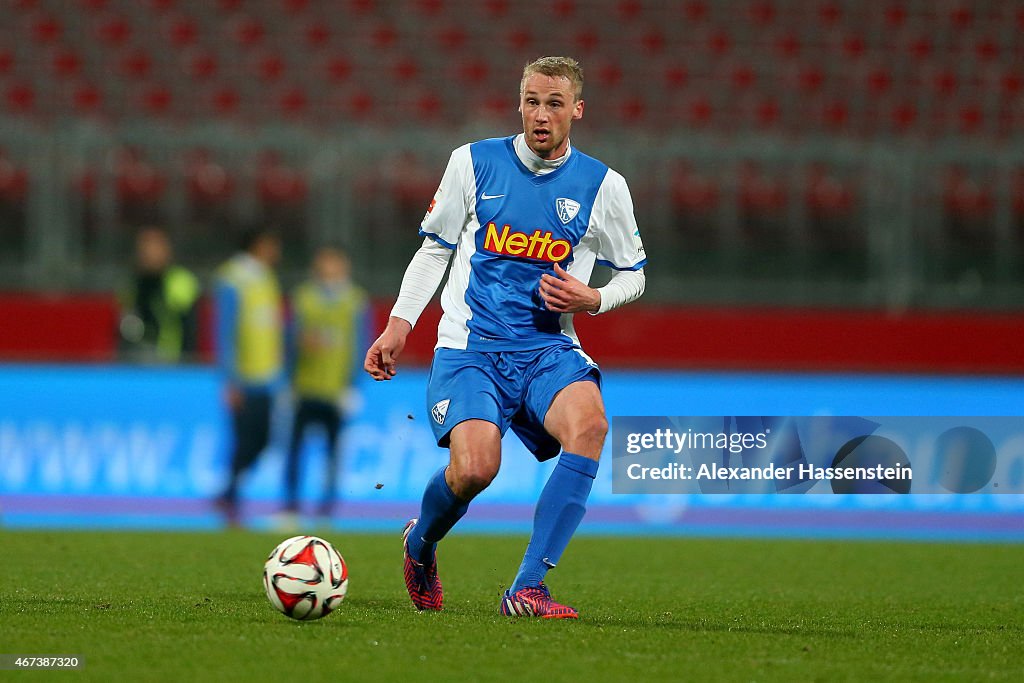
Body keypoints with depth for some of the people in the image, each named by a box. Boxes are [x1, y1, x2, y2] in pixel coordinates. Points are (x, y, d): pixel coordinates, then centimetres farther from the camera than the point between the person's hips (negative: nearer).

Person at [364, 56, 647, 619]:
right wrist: (398, 326, 4)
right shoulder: (474, 162, 4)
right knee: (474, 468, -27)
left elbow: (632, 274, 17)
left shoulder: (603, 186, 4)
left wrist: (592, 298, -5)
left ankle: (526, 590, -28)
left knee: (590, 424, -33)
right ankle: (420, 543, 11)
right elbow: (434, 249, 14)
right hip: (470, 345, -1)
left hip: (549, 349, 1)